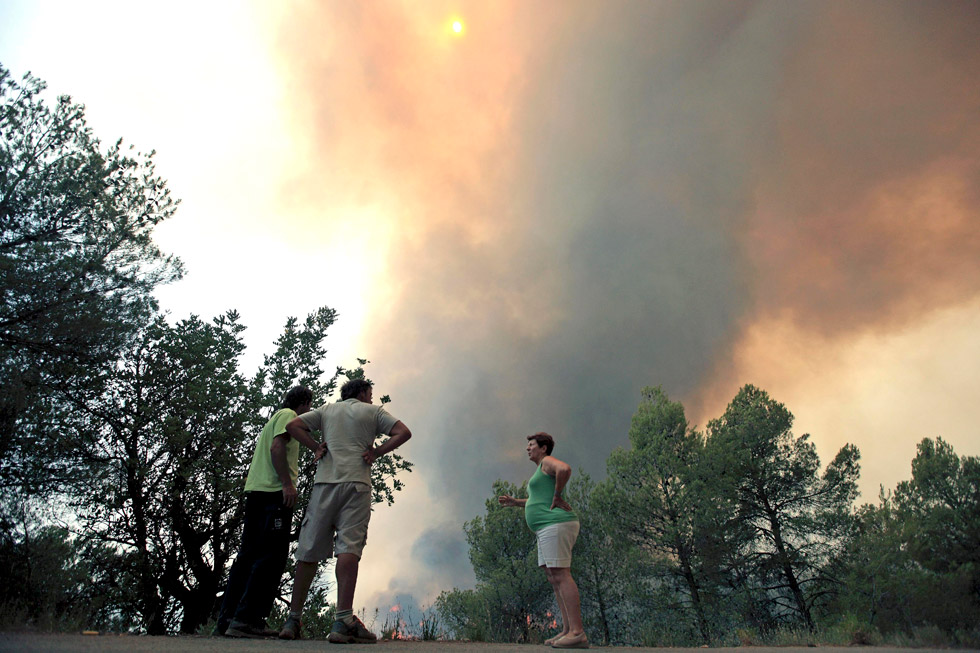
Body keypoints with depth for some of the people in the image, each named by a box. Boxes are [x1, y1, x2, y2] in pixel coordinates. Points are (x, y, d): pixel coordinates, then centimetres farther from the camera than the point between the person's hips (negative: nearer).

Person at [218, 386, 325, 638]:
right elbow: (277, 447, -15)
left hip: (255, 492, 10)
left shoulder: (274, 418, 29)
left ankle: (227, 618, 10)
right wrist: (287, 483, -20)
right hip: (274, 492, -10)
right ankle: (248, 619, -13)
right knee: (271, 557, -10)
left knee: (248, 555, 9)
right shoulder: (287, 414, 0)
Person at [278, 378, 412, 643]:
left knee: (309, 551, 7)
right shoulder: (373, 411, 14)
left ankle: (293, 620, 12)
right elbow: (403, 432, 5)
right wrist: (376, 452, 4)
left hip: (324, 482, 3)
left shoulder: (327, 409, 21)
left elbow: (292, 426, 13)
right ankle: (343, 619, -22)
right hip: (356, 484, -3)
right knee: (349, 547, -12)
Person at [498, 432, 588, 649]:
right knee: (554, 579, 8)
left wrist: (557, 497, -18)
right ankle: (568, 630, 8)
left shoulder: (547, 461, -4)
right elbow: (538, 503, 35)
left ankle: (578, 633, -16)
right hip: (548, 530, 11)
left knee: (561, 576, -14)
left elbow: (565, 469, -27)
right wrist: (513, 501, 26)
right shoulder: (542, 471, 27)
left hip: (556, 525, -11)